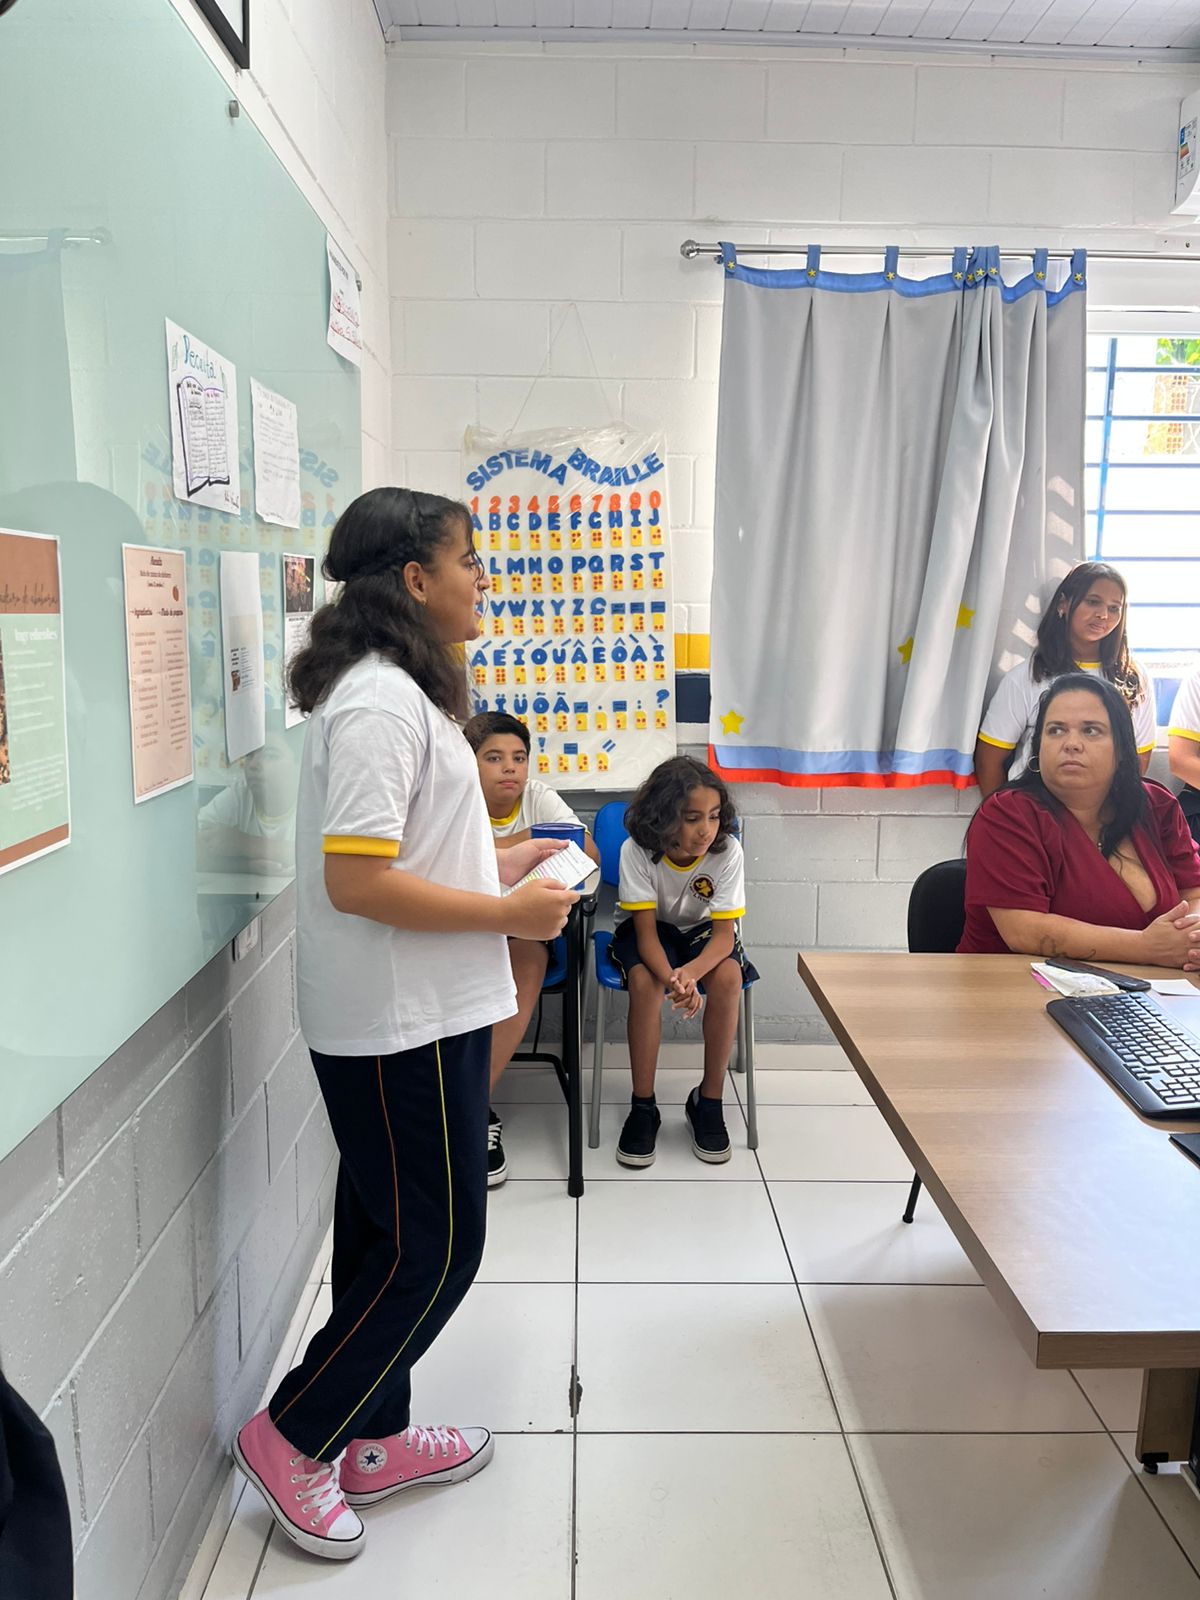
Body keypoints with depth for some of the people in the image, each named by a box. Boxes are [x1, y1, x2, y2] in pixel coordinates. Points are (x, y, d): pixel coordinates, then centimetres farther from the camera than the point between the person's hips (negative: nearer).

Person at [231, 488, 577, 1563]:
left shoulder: (392, 690, 13)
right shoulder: (380, 700, -20)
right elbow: (356, 880, -26)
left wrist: (499, 862, 11)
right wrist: (508, 914, -19)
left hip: (417, 1016, 10)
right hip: (401, 1025, -10)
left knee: (390, 1236, 19)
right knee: (437, 1245, 3)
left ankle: (370, 1442, 36)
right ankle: (294, 1436, 21)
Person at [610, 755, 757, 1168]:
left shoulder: (727, 851, -23)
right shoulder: (637, 850, -25)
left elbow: (725, 933, -24)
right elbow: (646, 930, -25)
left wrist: (690, 972, -46)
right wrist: (671, 979, -46)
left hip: (701, 930, 1)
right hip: (651, 928, -1)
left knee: (728, 977, -30)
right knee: (645, 980, -33)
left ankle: (708, 1101, -11)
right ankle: (643, 1107, -17)